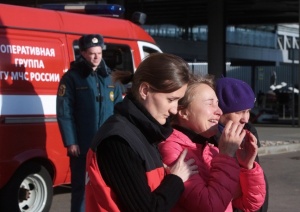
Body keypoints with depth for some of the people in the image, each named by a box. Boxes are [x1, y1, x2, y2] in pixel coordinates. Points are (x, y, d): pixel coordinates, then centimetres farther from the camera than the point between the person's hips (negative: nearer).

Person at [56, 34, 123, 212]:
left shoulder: (110, 77, 11)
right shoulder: (72, 77, -3)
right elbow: (64, 113, -8)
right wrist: (70, 142, -13)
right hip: (82, 145, -4)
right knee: (80, 185, 4)